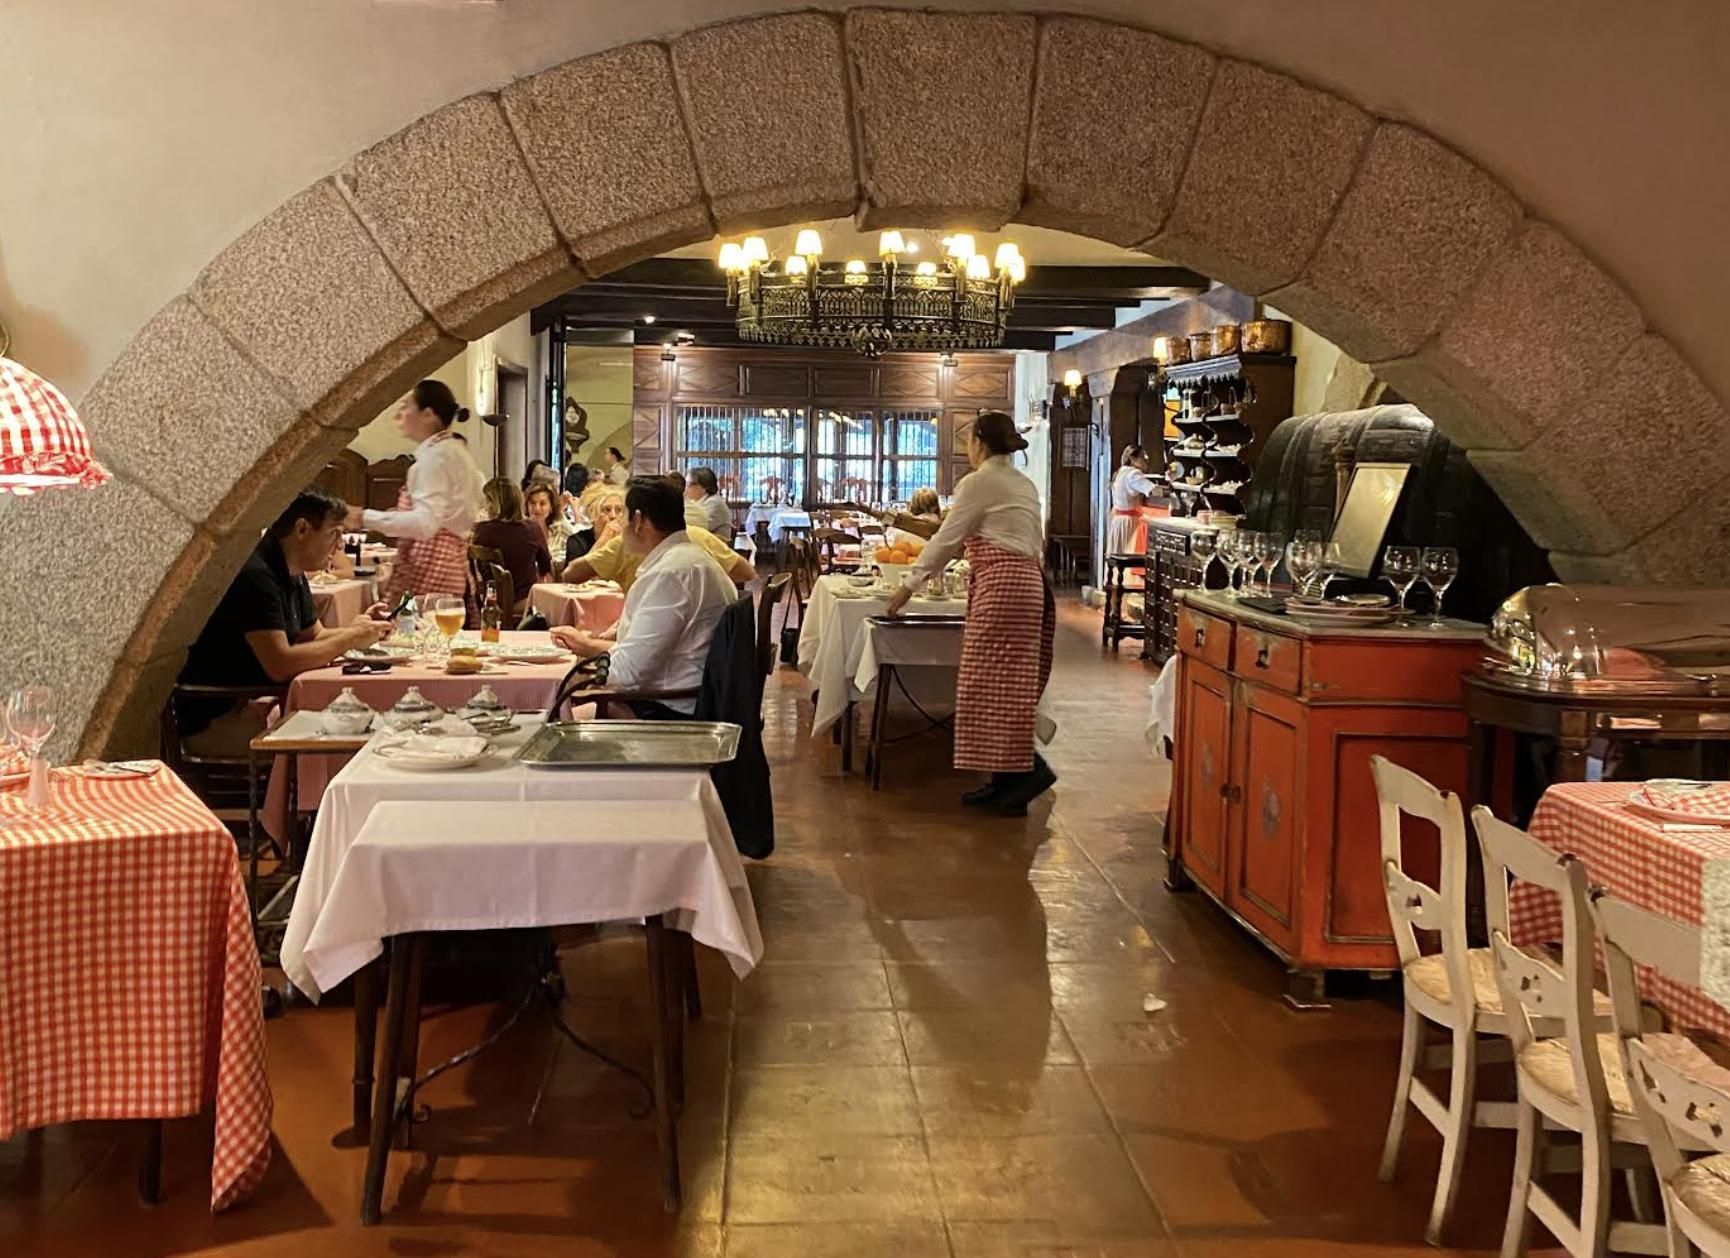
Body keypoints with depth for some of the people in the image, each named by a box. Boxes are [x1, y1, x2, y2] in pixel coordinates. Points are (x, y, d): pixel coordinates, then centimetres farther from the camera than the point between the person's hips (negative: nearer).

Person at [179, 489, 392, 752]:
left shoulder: (293, 576, 10)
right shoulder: (256, 577, -21)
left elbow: (314, 637, 19)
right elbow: (280, 665, -28)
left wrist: (359, 629, -1)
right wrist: (349, 639, -20)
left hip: (254, 705, 10)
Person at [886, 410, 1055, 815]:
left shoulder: (979, 482, -6)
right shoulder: (1024, 484, 20)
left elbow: (947, 538, -4)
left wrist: (910, 585, 3)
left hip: (1001, 584, -9)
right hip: (1027, 579, 9)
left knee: (991, 684, -8)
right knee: (1005, 685, 9)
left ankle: (1030, 767, -15)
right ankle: (1007, 780, 9)